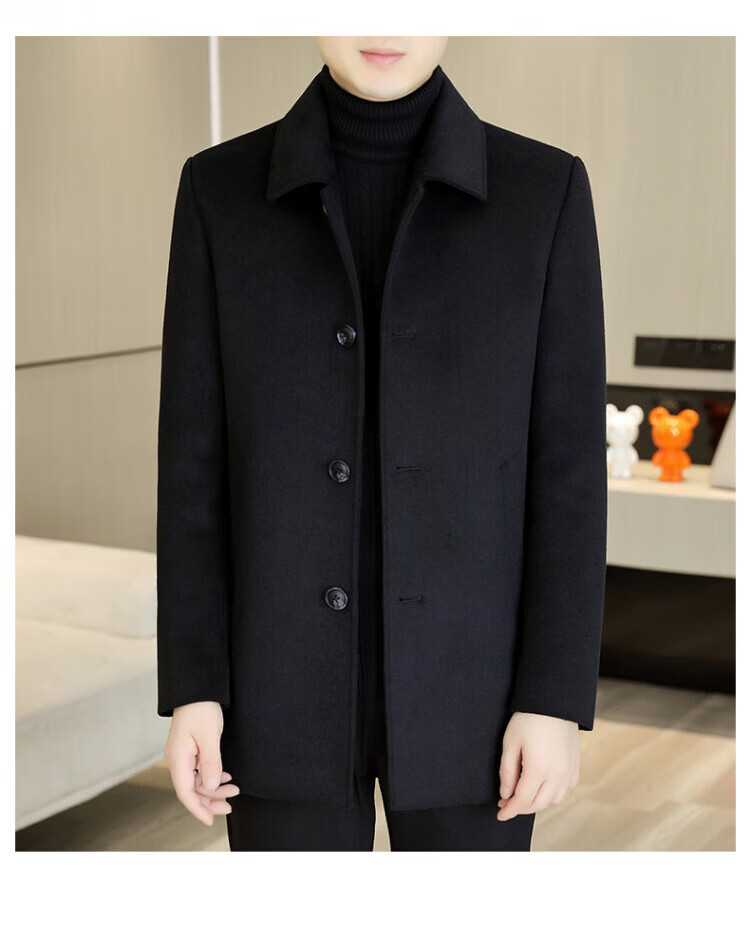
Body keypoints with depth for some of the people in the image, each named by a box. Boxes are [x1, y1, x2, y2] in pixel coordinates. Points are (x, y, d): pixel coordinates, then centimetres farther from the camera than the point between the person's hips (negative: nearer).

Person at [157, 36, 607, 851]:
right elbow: (199, 457, -1)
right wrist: (190, 688, -4)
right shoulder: (223, 190, -2)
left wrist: (557, 700, -8)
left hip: (462, 676, 0)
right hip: (290, 679, 1)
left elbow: (566, 461, -4)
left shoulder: (543, 191, -4)